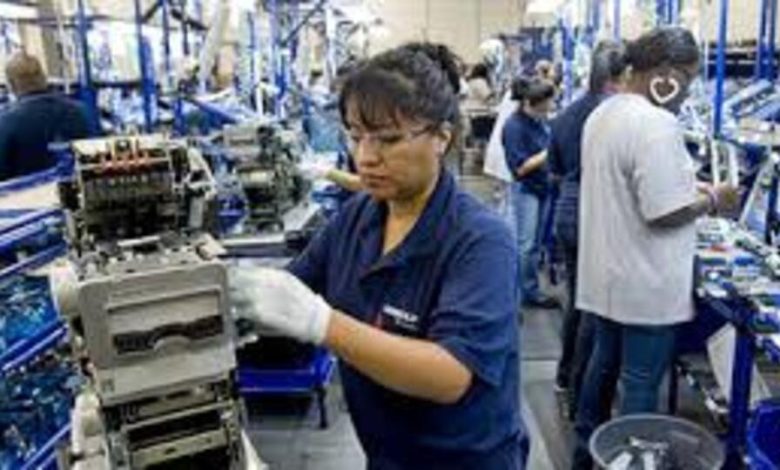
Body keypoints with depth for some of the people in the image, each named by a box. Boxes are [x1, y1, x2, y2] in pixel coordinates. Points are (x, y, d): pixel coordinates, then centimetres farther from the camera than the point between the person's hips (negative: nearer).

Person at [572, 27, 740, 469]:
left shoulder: (604, 113, 8)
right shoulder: (657, 124, -23)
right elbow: (665, 212, -26)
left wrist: (689, 185, 12)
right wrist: (713, 199, -8)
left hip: (609, 272, 10)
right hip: (645, 283, -9)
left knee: (604, 362, 21)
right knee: (642, 382, 5)